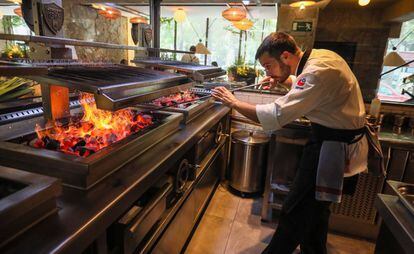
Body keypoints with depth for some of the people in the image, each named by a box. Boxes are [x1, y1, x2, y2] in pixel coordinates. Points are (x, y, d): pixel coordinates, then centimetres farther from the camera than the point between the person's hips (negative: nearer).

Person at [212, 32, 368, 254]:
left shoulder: (318, 72, -28)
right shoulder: (319, 56, 2)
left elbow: (276, 115, -33)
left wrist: (234, 103, -22)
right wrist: (282, 81, 8)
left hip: (336, 148, -10)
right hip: (336, 141, 10)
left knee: (295, 212, 1)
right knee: (315, 206, 23)